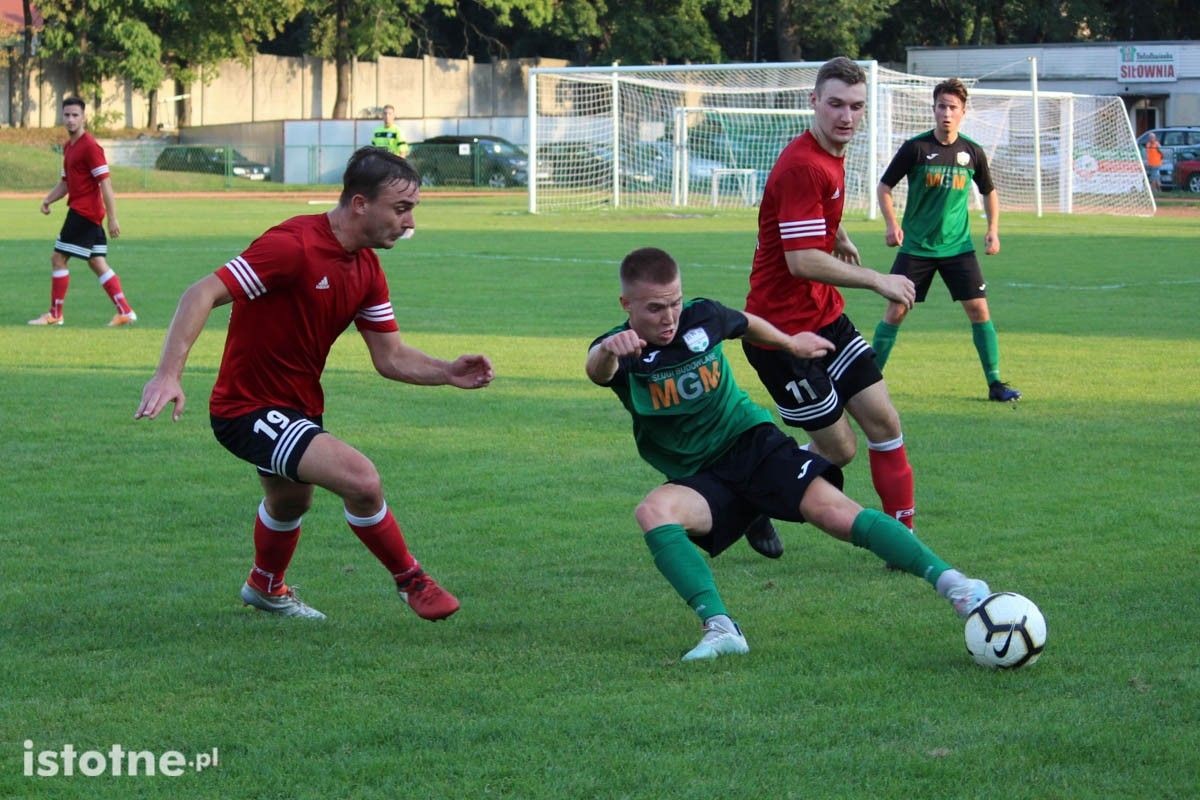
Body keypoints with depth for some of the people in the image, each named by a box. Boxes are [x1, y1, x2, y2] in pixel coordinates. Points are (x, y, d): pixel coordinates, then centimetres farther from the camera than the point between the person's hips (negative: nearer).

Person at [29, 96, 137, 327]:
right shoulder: (68, 146, 15)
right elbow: (65, 182, 24)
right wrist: (48, 199, 5)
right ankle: (125, 311, 8)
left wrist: (112, 218, -21)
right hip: (83, 211, 9)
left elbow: (105, 183, -18)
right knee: (97, 263, 9)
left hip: (84, 212, -9)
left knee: (58, 259, -5)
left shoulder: (90, 146, -14)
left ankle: (55, 314, 3)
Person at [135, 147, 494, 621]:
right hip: (249, 408, -10)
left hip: (297, 405, 10)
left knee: (290, 501, 35)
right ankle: (411, 581, -3)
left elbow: (390, 358, 4)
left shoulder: (367, 269, 0)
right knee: (360, 479, -26)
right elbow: (202, 295, -31)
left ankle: (266, 588, 65)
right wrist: (168, 374, -41)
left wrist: (448, 373, -14)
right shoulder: (294, 246, -27)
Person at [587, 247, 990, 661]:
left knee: (835, 512, -23)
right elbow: (598, 371, -40)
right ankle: (720, 628, -37)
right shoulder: (622, 350, -14)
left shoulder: (702, 316, -6)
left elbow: (746, 324, 18)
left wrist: (791, 343, 36)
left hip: (752, 443, 0)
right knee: (652, 512, -33)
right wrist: (608, 351, -64)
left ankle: (951, 583, -24)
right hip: (698, 478, 0)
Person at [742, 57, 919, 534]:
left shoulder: (831, 155, 8)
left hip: (825, 317, 9)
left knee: (884, 423, 3)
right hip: (782, 329, -9)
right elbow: (803, 262, -28)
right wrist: (877, 280, -22)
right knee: (838, 449, -3)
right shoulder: (802, 166, -23)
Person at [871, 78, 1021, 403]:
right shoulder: (916, 148, -8)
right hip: (916, 246, -2)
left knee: (979, 308, -5)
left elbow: (989, 192, 16)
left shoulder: (972, 153, 0)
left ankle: (995, 383, 3)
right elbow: (885, 186, -1)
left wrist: (993, 230, 4)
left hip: (957, 246, 2)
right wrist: (892, 224, -14)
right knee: (896, 310, -3)